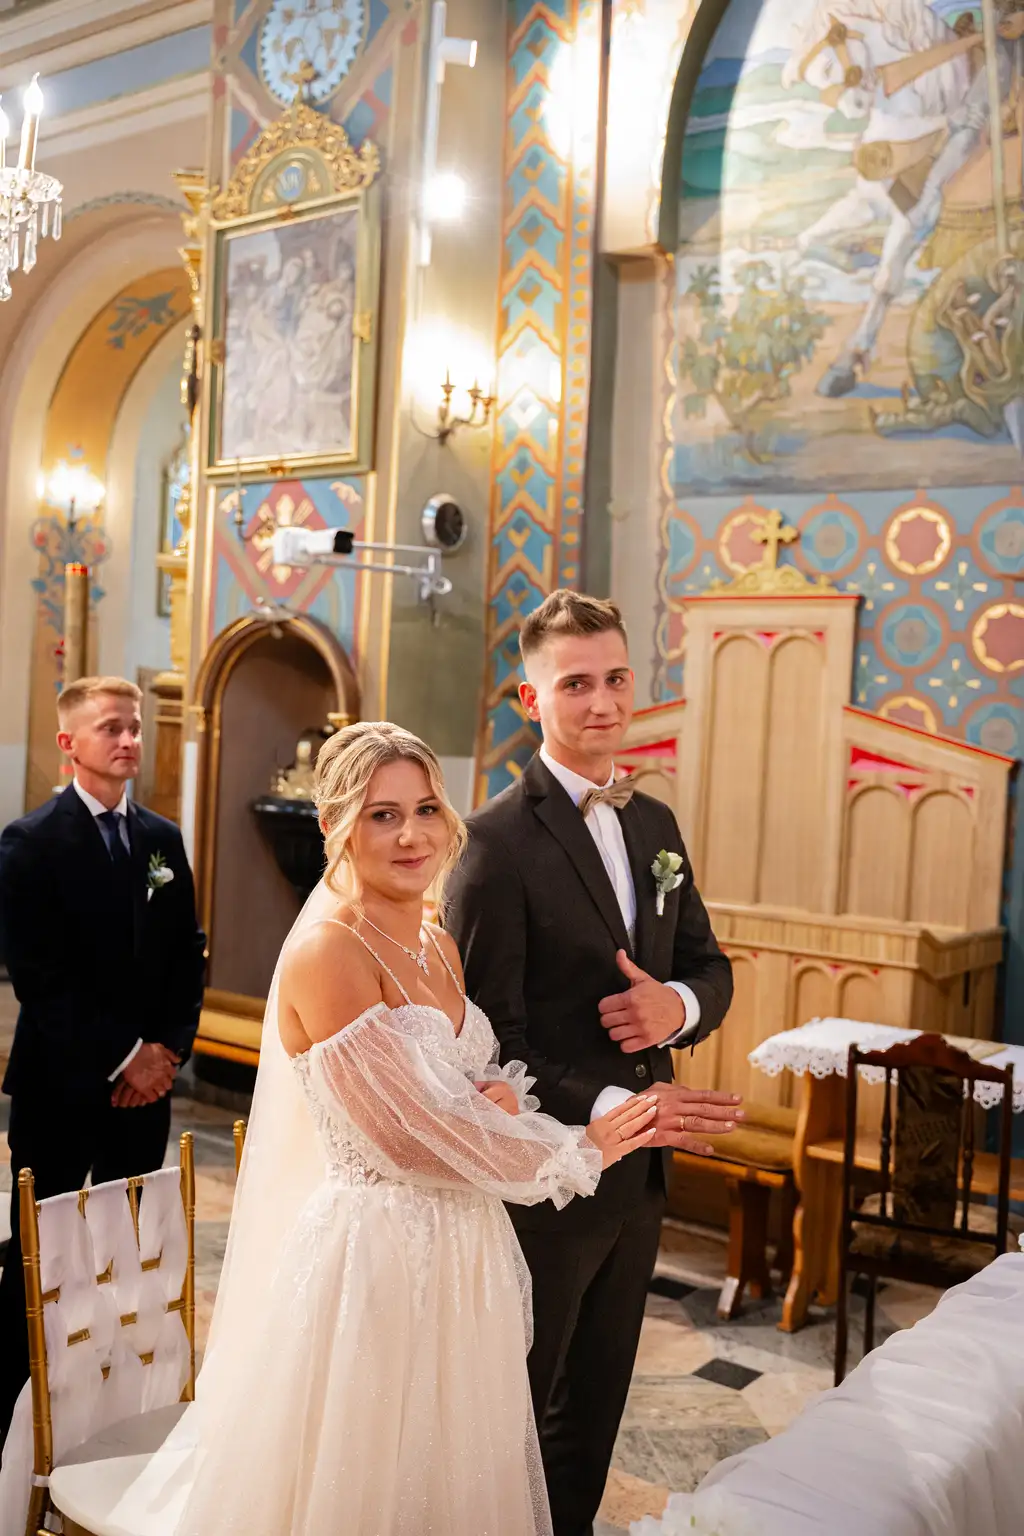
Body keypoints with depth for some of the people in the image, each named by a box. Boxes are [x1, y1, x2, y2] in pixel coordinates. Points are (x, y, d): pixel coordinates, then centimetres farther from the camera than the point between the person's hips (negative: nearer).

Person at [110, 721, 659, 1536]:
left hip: (463, 1254, 8)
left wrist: (503, 1102, -10)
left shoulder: (439, 948, 5)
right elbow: (409, 1135, -20)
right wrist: (573, 1151, -11)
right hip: (374, 1257, -7)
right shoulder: (325, 952, -19)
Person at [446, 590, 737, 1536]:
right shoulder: (501, 838, -18)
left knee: (596, 1398, 23)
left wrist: (678, 1003, -11)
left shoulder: (656, 823, 6)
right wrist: (610, 1109, -29)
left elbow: (709, 964, 11)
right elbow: (487, 1031, -21)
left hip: (639, 1171, 7)